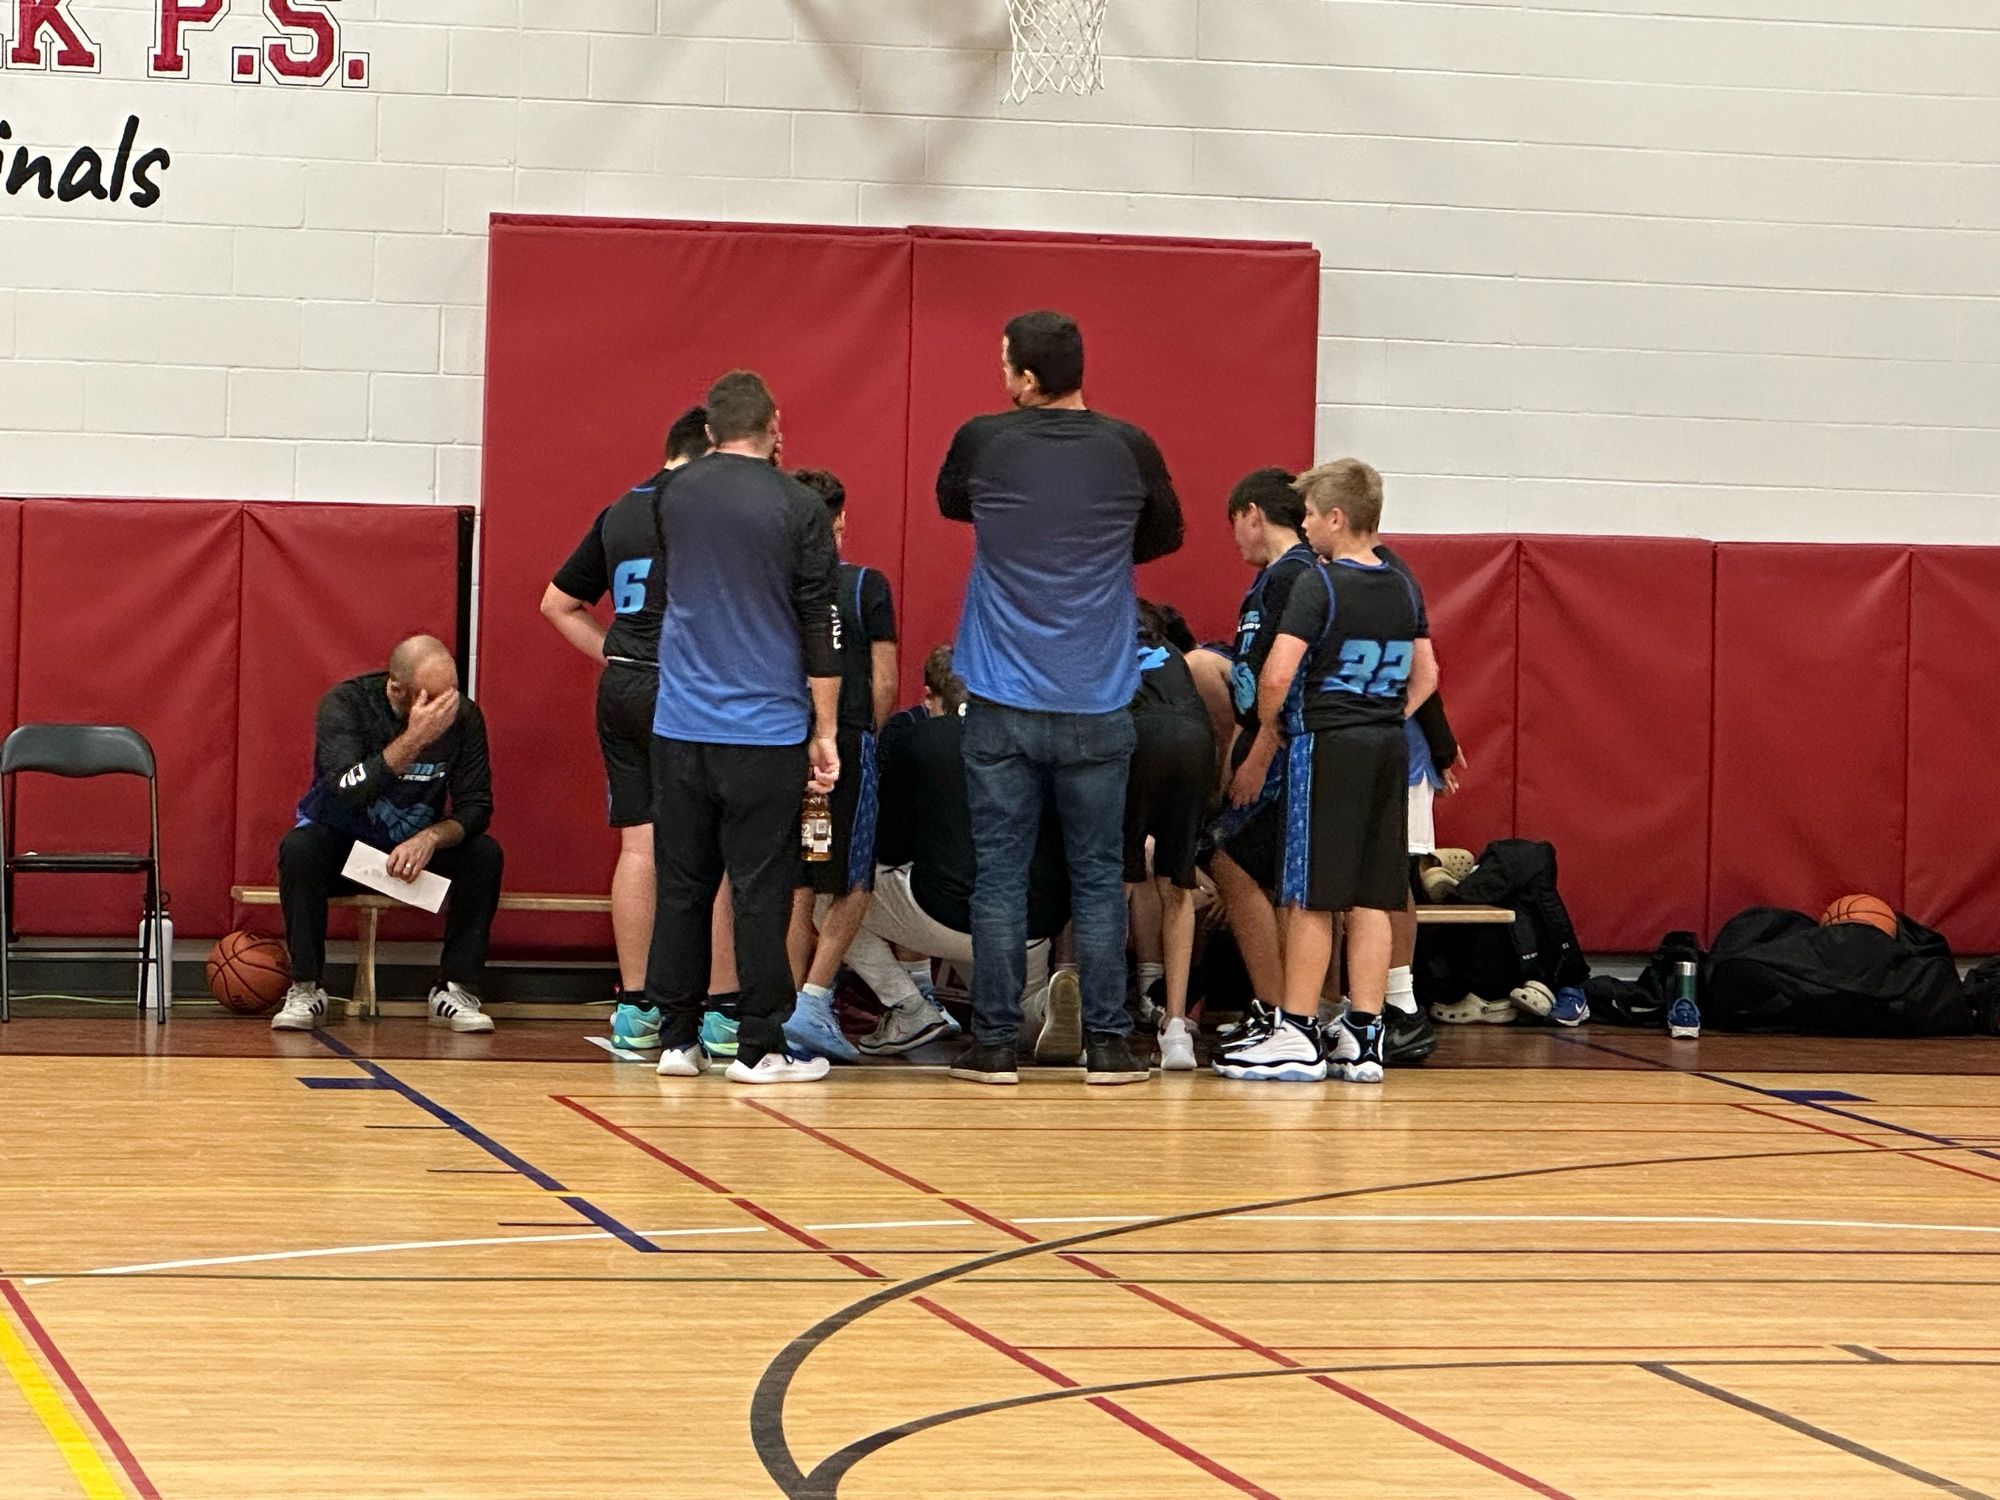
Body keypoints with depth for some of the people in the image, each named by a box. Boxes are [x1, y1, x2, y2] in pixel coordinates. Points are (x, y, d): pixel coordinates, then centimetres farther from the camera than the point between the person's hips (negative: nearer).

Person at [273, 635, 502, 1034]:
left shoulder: (462, 715, -11)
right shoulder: (345, 704, -21)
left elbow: (476, 806, -11)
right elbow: (346, 792, -35)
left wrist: (430, 838, -31)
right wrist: (414, 739, -43)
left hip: (416, 849, 3)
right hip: (343, 848, -2)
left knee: (484, 854, -24)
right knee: (298, 848, -34)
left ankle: (456, 989, -16)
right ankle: (305, 990, -23)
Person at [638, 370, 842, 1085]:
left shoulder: (674, 496, 4)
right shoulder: (797, 509, -7)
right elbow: (819, 630, -6)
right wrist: (824, 732, 0)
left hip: (680, 727, 4)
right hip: (767, 727, -3)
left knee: (681, 885, 9)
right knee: (762, 891, 0)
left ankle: (677, 1038, 11)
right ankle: (759, 1046, 1)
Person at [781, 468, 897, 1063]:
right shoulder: (865, 586, -4)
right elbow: (885, 683, -4)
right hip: (847, 741, -3)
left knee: (796, 888, 10)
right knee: (852, 886, 7)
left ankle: (792, 1012, 10)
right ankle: (811, 1002, -7)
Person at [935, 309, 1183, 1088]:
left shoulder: (983, 442, -5)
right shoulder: (1128, 450, -4)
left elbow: (953, 504, 18)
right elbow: (1165, 534, 15)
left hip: (1003, 703, -1)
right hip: (1097, 704, 1)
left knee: (999, 876, 4)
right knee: (1098, 877, 7)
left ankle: (994, 1044, 5)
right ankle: (1107, 1044, 8)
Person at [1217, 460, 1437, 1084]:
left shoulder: (1318, 583, -11)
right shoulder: (1404, 587, 10)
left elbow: (1277, 676, -17)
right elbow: (1426, 675, 17)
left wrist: (1264, 744, -4)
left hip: (1326, 745, -6)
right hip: (1389, 748, 6)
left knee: (1310, 897, 0)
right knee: (1372, 898, 7)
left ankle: (1297, 1033, 3)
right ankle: (1363, 1036, 8)